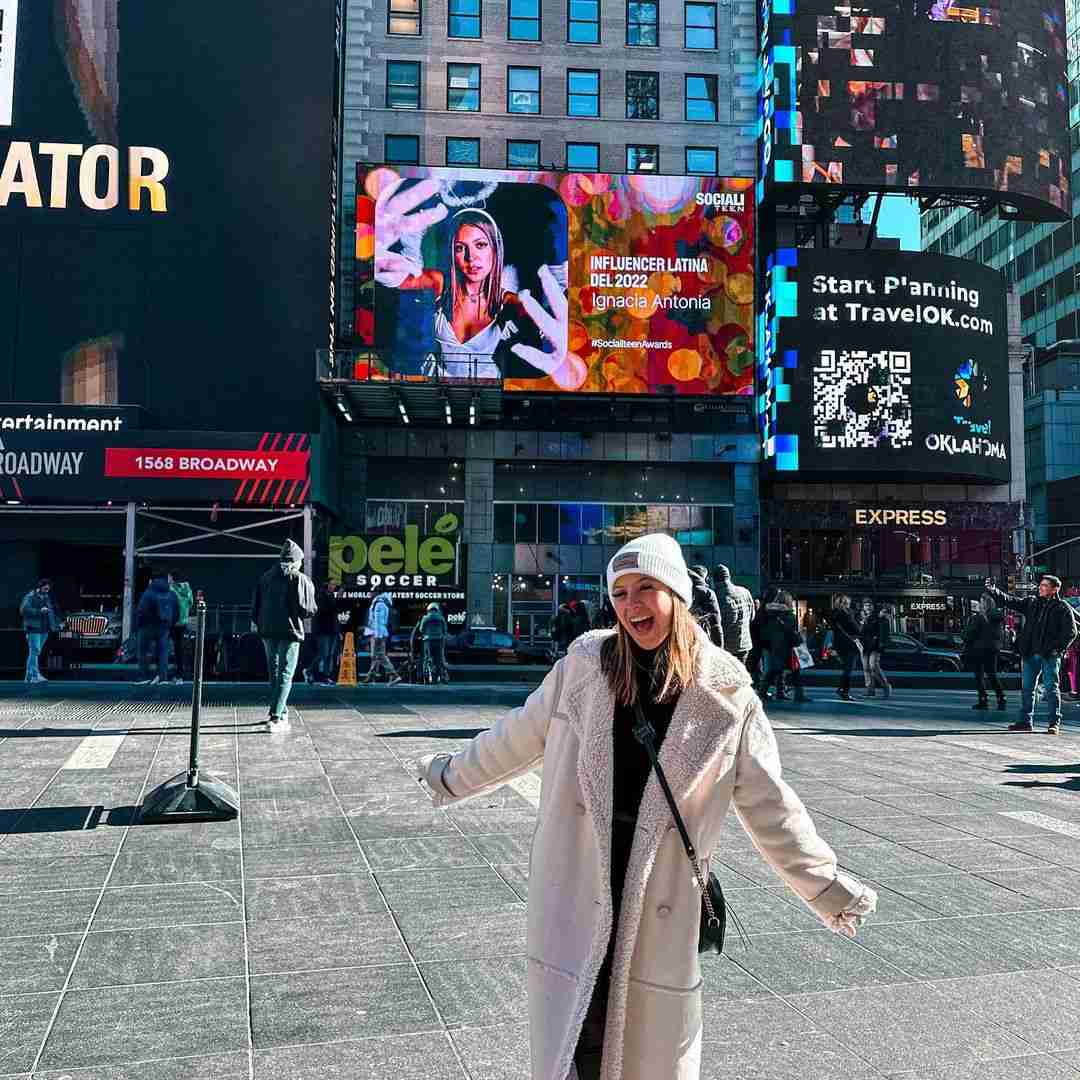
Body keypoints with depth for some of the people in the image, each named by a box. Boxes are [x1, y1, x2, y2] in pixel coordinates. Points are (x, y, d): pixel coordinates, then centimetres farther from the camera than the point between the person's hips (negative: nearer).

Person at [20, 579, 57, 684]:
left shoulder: (46, 598, 18)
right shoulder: (30, 597, -5)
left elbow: (51, 611, 27)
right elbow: (23, 609, -18)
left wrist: (56, 623, 15)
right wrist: (39, 611, -23)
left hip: (44, 629, 8)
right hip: (34, 629, -8)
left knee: (36, 652, 11)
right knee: (34, 652, -12)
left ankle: (29, 676, 17)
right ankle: (35, 676, -15)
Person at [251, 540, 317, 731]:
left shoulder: (266, 577, 9)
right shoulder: (300, 579, -7)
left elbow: (256, 602, 10)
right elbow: (307, 609, -11)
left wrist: (255, 621, 22)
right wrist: (313, 608, 10)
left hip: (267, 630, 6)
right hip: (289, 631, -6)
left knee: (273, 671, 19)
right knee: (285, 675, -3)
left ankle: (281, 712, 30)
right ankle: (275, 718, -12)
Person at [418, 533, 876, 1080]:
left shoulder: (724, 693, -6)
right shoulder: (583, 665, -3)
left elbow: (768, 804, 3)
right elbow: (519, 737, 13)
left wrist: (828, 886, 5)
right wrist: (452, 777, 24)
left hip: (662, 908, 0)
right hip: (576, 899, 1)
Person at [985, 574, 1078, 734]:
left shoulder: (1063, 608, -2)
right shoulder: (1031, 603, 13)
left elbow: (1071, 631, -4)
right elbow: (1010, 601, 8)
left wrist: (1058, 648, -14)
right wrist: (993, 591, -6)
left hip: (1050, 655, -5)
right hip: (1031, 654, 5)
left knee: (1051, 688, -3)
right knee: (1026, 688, 8)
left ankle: (1055, 723, 4)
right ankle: (1026, 721, 17)